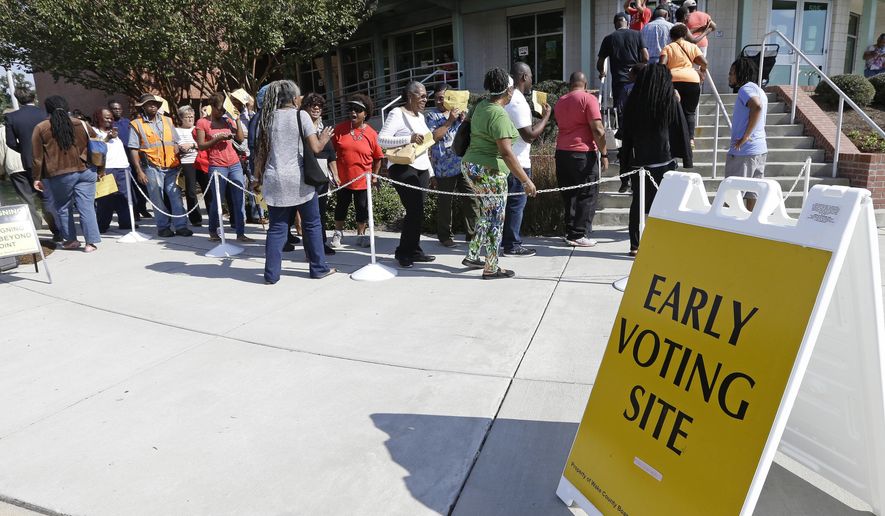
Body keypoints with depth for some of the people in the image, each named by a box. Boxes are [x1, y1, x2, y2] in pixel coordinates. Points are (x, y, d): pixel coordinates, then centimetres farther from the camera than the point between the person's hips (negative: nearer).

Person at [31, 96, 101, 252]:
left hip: (60, 175, -1)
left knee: (63, 207, 14)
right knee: (87, 207, 0)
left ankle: (70, 240, 21)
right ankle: (91, 241, -5)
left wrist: (37, 178, 8)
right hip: (85, 172, 1)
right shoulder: (82, 125, 6)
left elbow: (37, 156, 1)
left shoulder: (41, 128, 1)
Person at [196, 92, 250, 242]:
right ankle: (213, 231, 21)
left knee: (239, 200, -2)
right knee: (217, 200, 2)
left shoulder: (228, 120, 12)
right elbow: (201, 146, -5)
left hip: (235, 165, 4)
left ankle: (240, 233, 2)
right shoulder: (202, 122, 0)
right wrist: (218, 138, -15)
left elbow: (241, 139, 5)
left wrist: (237, 120, 0)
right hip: (217, 167, -4)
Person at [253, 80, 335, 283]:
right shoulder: (300, 115, -4)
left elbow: (260, 152, 7)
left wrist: (258, 178, 16)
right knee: (311, 225, 10)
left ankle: (271, 274, 9)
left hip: (275, 181, 4)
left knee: (277, 228, 8)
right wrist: (324, 138, 10)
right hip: (300, 180, -3)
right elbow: (315, 148, -10)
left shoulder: (267, 117, 7)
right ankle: (318, 268, 18)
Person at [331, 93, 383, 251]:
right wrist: (334, 172, -2)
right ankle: (338, 233, 30)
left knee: (362, 208, 8)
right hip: (342, 178, 1)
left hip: (363, 180, -1)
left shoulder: (371, 134, -7)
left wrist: (374, 176, 1)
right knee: (341, 206, 13)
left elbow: (377, 158, 2)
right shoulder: (340, 129, -4)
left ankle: (361, 235, 25)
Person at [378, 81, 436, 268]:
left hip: (421, 169, 8)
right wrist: (409, 138, -26)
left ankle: (413, 251, 14)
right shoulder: (397, 114, -6)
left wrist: (430, 170, 22)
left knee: (416, 212, 6)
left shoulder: (420, 116, 19)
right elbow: (381, 139, -16)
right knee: (415, 211, -11)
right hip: (404, 169, -8)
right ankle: (403, 252, 3)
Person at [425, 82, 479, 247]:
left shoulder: (461, 112, 15)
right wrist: (449, 121, -14)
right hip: (444, 167, -4)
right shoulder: (430, 115, 2)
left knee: (472, 199, 3)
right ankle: (445, 236, 16)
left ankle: (472, 233, 14)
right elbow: (433, 137, -12)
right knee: (445, 202, 3)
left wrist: (464, 121, -2)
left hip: (464, 164, 4)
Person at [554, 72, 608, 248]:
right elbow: (597, 129, -12)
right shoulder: (588, 98, -6)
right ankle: (578, 235, -2)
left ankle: (570, 231, 16)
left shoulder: (560, 101, 14)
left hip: (561, 152, 6)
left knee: (569, 194, 13)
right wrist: (604, 154, -7)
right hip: (583, 153, -6)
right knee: (587, 195, 0)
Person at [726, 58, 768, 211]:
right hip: (760, 149, 10)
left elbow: (757, 107, -29)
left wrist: (745, 136, -25)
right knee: (753, 194, 13)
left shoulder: (746, 88, -11)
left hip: (743, 152, -10)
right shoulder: (759, 90, 20)